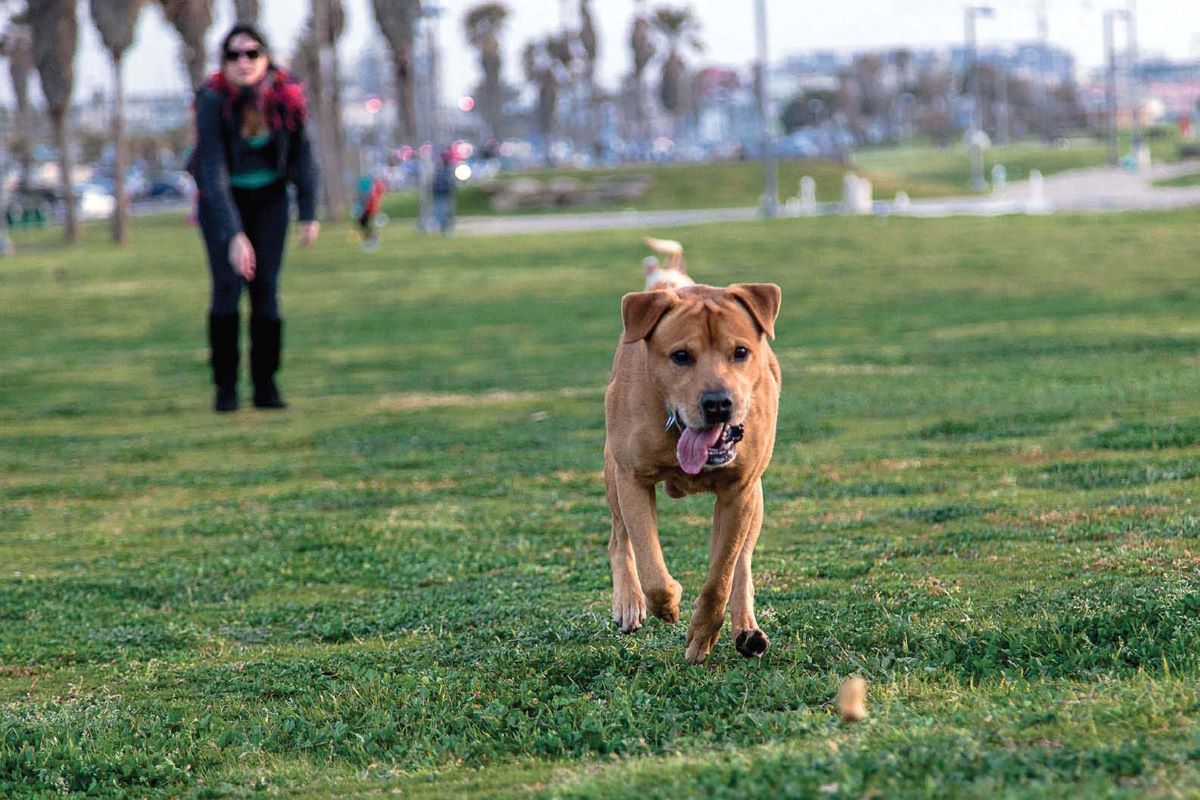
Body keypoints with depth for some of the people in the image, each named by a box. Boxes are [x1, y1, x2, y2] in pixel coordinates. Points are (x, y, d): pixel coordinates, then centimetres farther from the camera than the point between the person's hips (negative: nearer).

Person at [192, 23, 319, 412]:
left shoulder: (287, 96, -21)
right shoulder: (213, 102, -29)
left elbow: (302, 153, -6)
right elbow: (212, 171, -32)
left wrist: (309, 213, -7)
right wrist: (233, 235, -39)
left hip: (268, 196, 2)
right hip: (222, 199, -2)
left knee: (266, 288, -5)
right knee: (228, 285, -13)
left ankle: (266, 386, 3)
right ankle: (225, 387, -5)